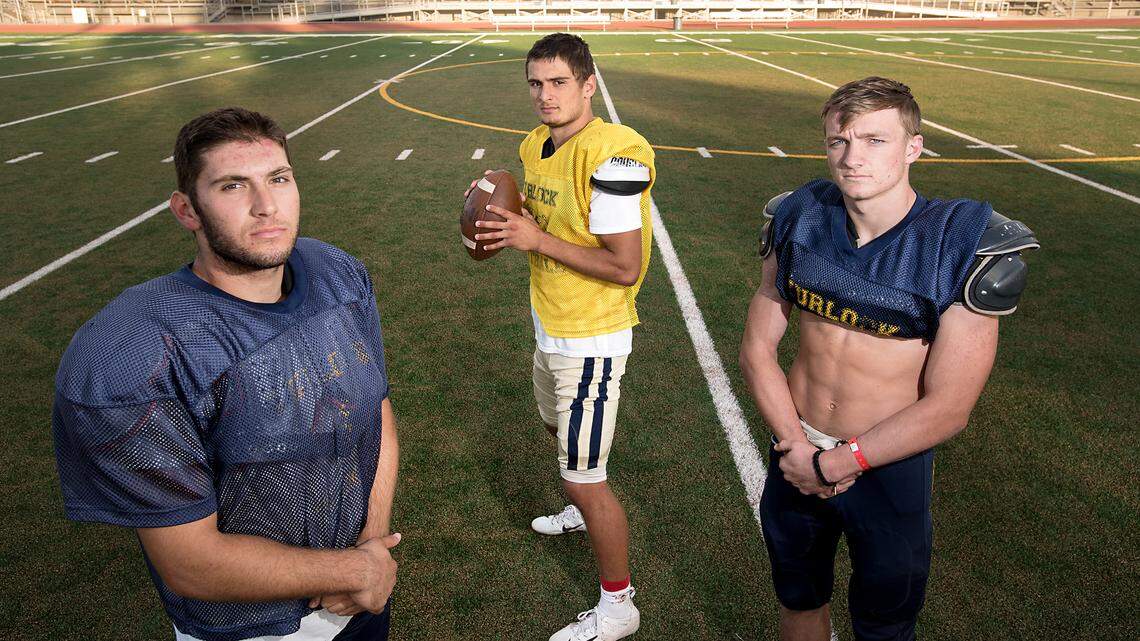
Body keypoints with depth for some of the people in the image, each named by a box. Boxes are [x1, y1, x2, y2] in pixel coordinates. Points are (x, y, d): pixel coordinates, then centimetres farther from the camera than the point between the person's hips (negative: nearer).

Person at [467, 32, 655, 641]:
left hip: (589, 340, -10)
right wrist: (502, 210, -1)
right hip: (550, 327, 10)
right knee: (559, 428, 30)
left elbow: (624, 267, -27)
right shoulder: (534, 146, 4)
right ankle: (584, 511, 60)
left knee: (583, 476, -1)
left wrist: (537, 239, -24)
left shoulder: (611, 156, -25)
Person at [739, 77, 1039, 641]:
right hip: (796, 457, 3)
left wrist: (832, 464, -17)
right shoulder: (800, 221, -7)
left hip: (890, 467, -3)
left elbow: (948, 406, -19)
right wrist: (796, 447, -14)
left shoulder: (963, 248, -18)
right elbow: (756, 350, -3)